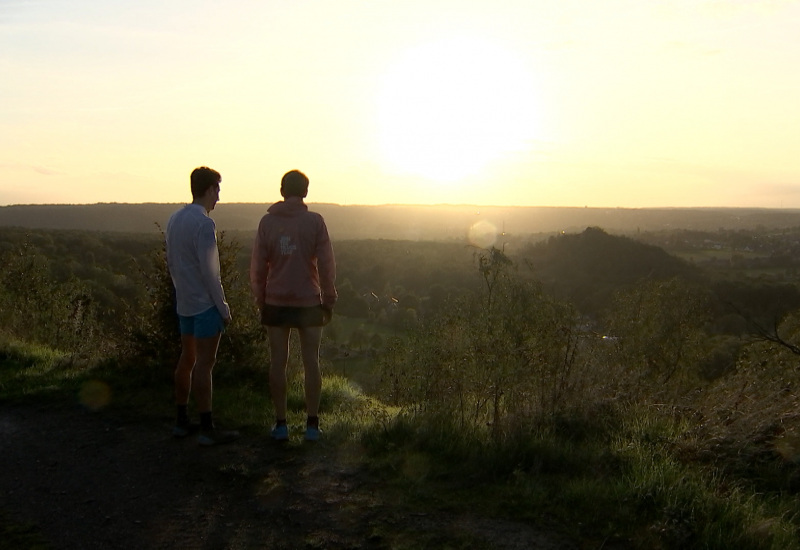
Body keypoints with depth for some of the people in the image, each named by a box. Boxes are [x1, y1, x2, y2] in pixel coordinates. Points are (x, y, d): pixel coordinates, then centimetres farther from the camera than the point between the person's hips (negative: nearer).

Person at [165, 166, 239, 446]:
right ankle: (207, 429, 0)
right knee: (204, 364, -5)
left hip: (184, 303, 9)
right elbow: (209, 271, -18)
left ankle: (182, 422, 22)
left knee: (187, 359, 15)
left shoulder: (174, 219, 9)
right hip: (206, 304, -9)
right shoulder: (204, 224, -17)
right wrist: (224, 308, -12)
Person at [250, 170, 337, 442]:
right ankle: (312, 424, 9)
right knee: (311, 362, 6)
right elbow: (326, 264, -5)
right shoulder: (315, 221, -5)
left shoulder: (267, 221, 0)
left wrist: (260, 300, 12)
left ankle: (280, 424, 11)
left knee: (278, 363, 7)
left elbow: (258, 265, 1)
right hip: (309, 302, -1)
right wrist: (329, 300, 4)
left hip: (276, 302, 1)